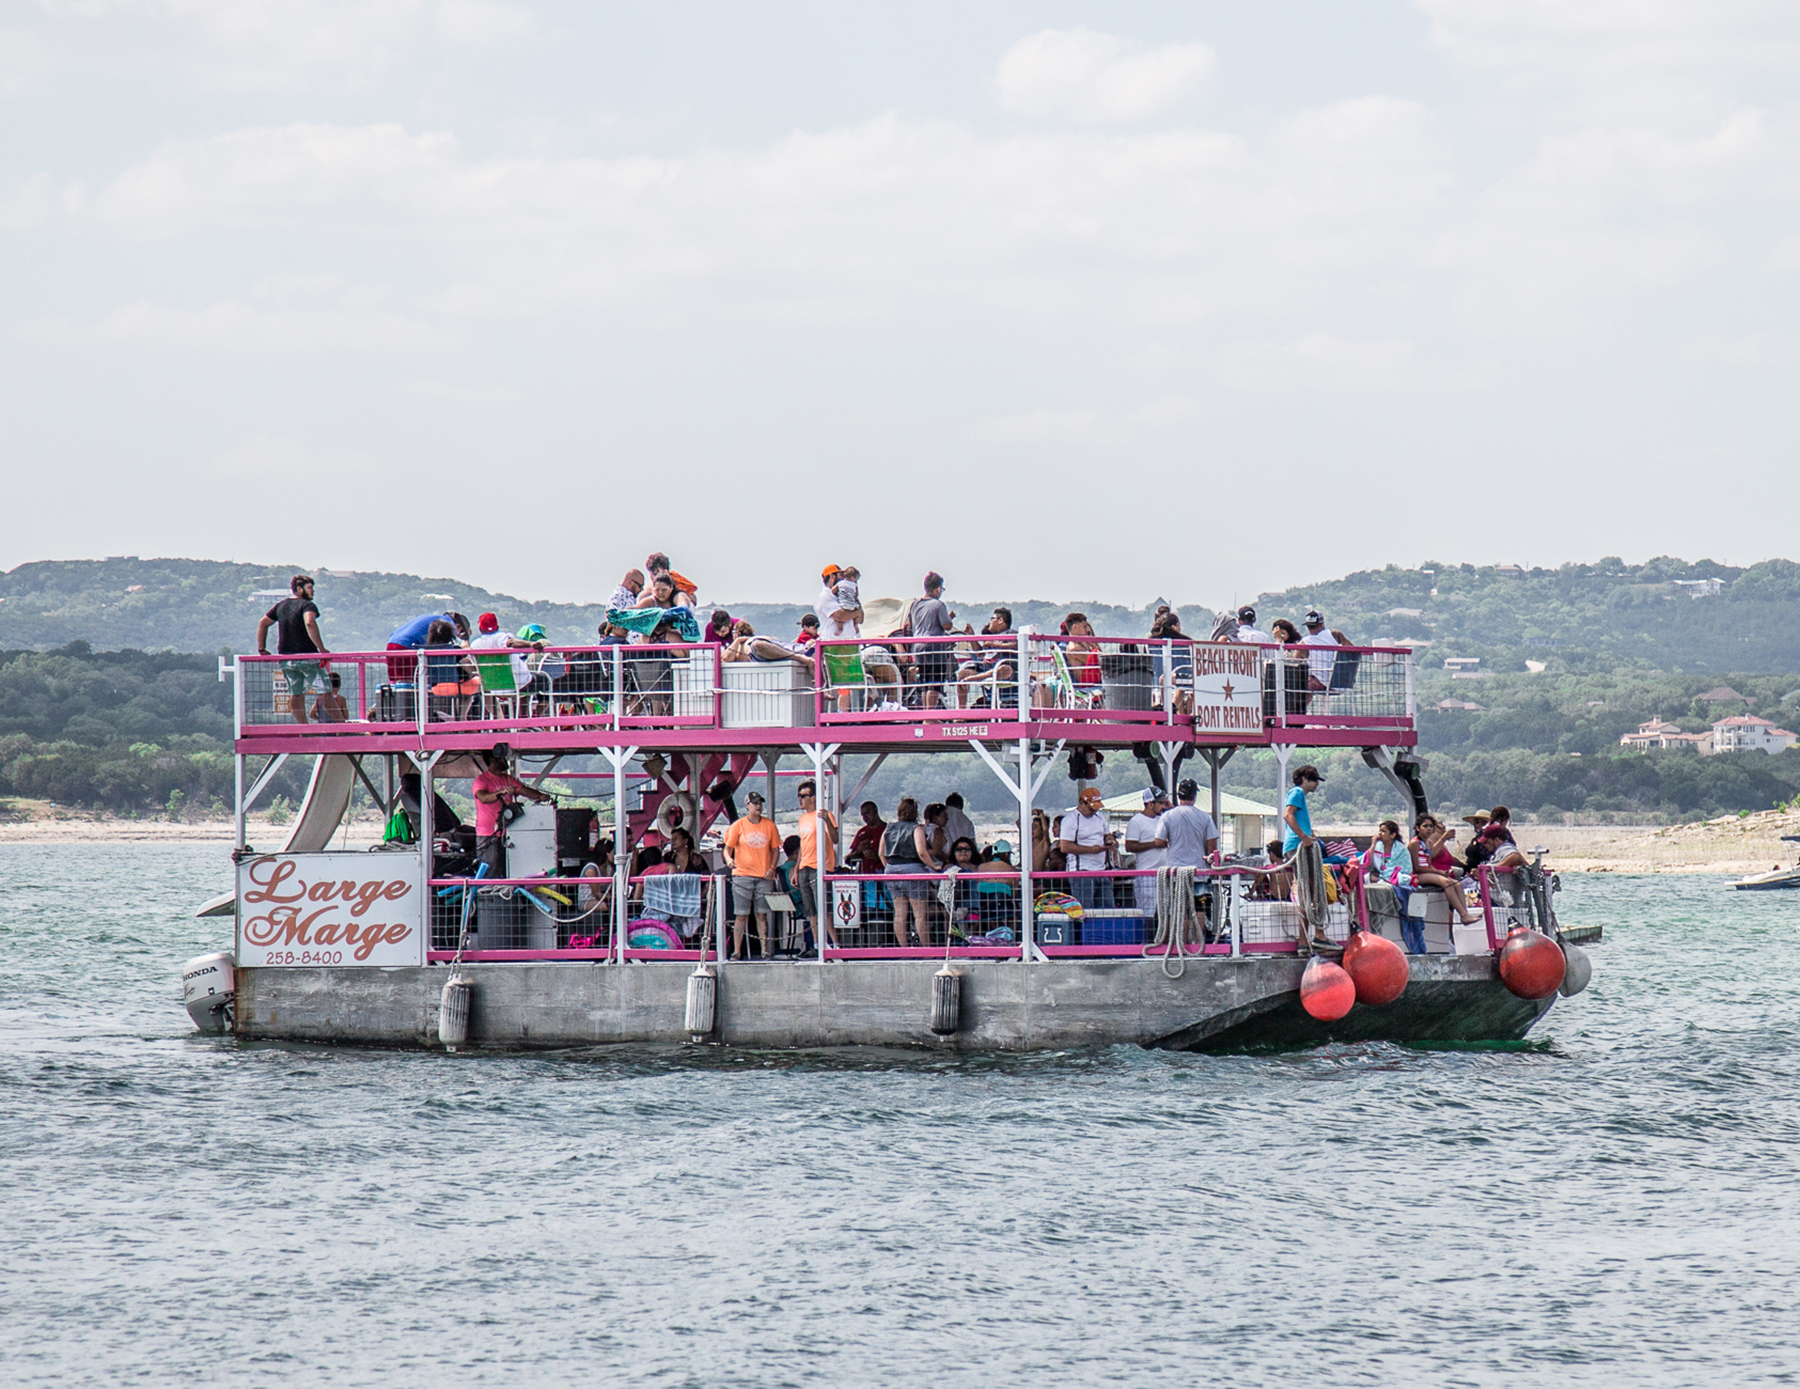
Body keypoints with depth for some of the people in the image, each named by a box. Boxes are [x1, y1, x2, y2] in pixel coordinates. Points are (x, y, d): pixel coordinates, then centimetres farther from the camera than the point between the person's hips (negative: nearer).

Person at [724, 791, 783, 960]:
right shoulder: (738, 826, 2)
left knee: (762, 914, 2)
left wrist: (772, 868, -2)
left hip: (764, 876, 2)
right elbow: (728, 847, 2)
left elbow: (775, 849, 12)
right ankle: (737, 951, -2)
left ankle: (765, 951, 3)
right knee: (742, 915, -3)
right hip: (742, 875, -2)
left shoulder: (769, 825, 8)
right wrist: (729, 859, -20)